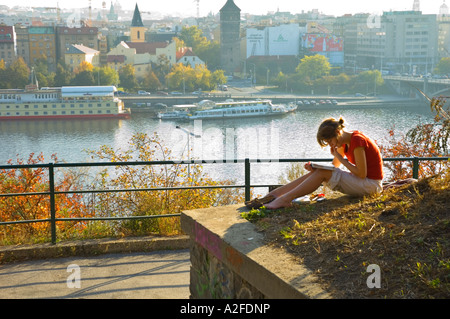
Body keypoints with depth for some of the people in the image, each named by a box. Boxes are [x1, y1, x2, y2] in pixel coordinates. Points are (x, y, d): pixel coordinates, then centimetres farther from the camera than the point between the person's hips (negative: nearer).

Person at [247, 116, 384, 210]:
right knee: (315, 172, -3)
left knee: (322, 174, -19)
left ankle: (285, 199, -21)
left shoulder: (357, 140, -22)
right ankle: (274, 194, -8)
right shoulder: (345, 141, 7)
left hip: (371, 184, -9)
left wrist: (339, 157, -17)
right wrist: (315, 167, -8)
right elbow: (335, 165, 12)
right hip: (363, 182, 9)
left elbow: (362, 173, -23)